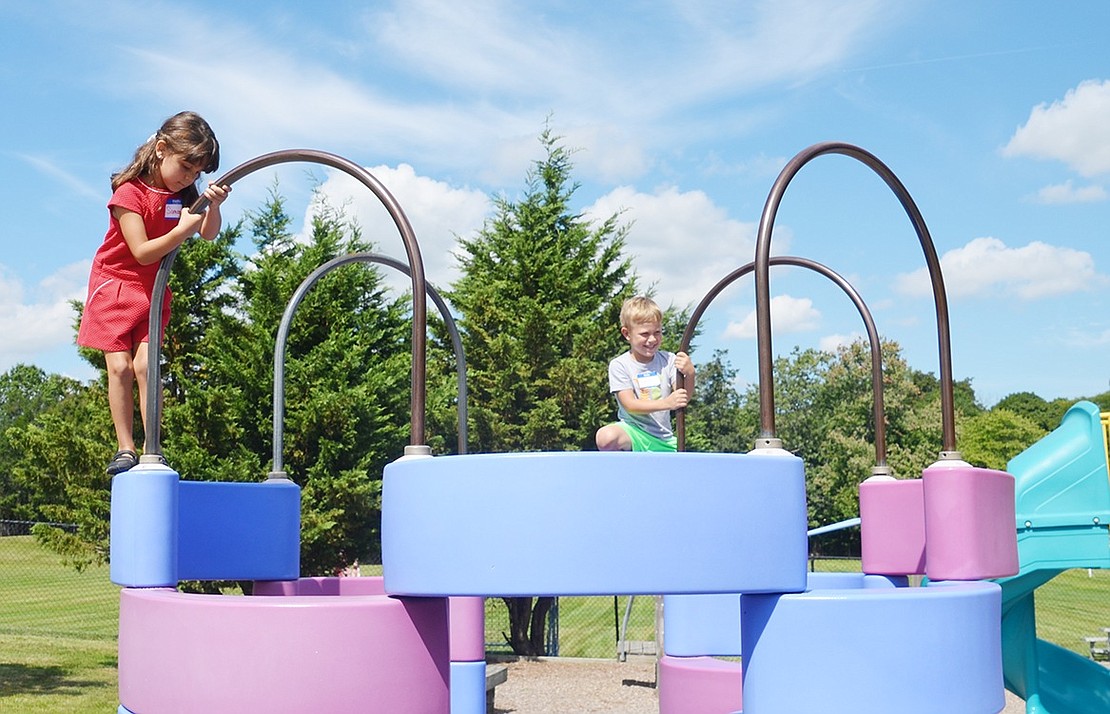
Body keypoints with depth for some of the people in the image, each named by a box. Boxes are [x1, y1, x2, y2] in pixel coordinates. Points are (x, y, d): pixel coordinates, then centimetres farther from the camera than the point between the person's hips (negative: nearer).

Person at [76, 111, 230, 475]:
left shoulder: (184, 193, -1)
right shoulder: (130, 192, -17)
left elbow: (208, 234, -12)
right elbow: (142, 252, -21)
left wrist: (213, 206, -31)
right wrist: (182, 229, -32)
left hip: (152, 291, 3)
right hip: (114, 285, -3)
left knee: (145, 364, -10)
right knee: (120, 367, -8)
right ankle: (125, 449, -2)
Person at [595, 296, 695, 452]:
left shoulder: (668, 360, 2)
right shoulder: (619, 365, -7)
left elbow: (684, 399, -6)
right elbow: (630, 405, -17)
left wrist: (689, 374, -27)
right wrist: (666, 403, -31)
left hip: (663, 438, 3)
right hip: (632, 429, -3)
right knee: (606, 436, -36)